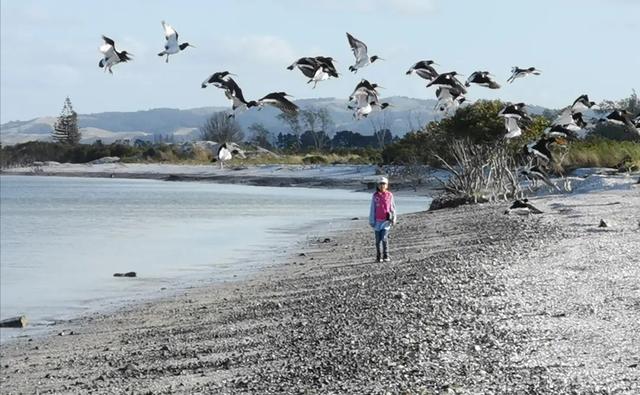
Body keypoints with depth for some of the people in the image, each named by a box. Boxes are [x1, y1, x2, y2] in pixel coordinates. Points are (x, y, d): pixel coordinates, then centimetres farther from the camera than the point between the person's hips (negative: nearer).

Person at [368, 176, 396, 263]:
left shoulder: (389, 195, 1)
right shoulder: (375, 196, 1)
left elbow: (393, 208, 6)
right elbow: (372, 209, 4)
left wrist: (393, 219, -1)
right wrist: (371, 221, 2)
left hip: (386, 221, -1)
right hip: (377, 221, 1)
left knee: (384, 238, -12)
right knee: (378, 239, 5)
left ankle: (386, 256, -2)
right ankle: (378, 256, 15)